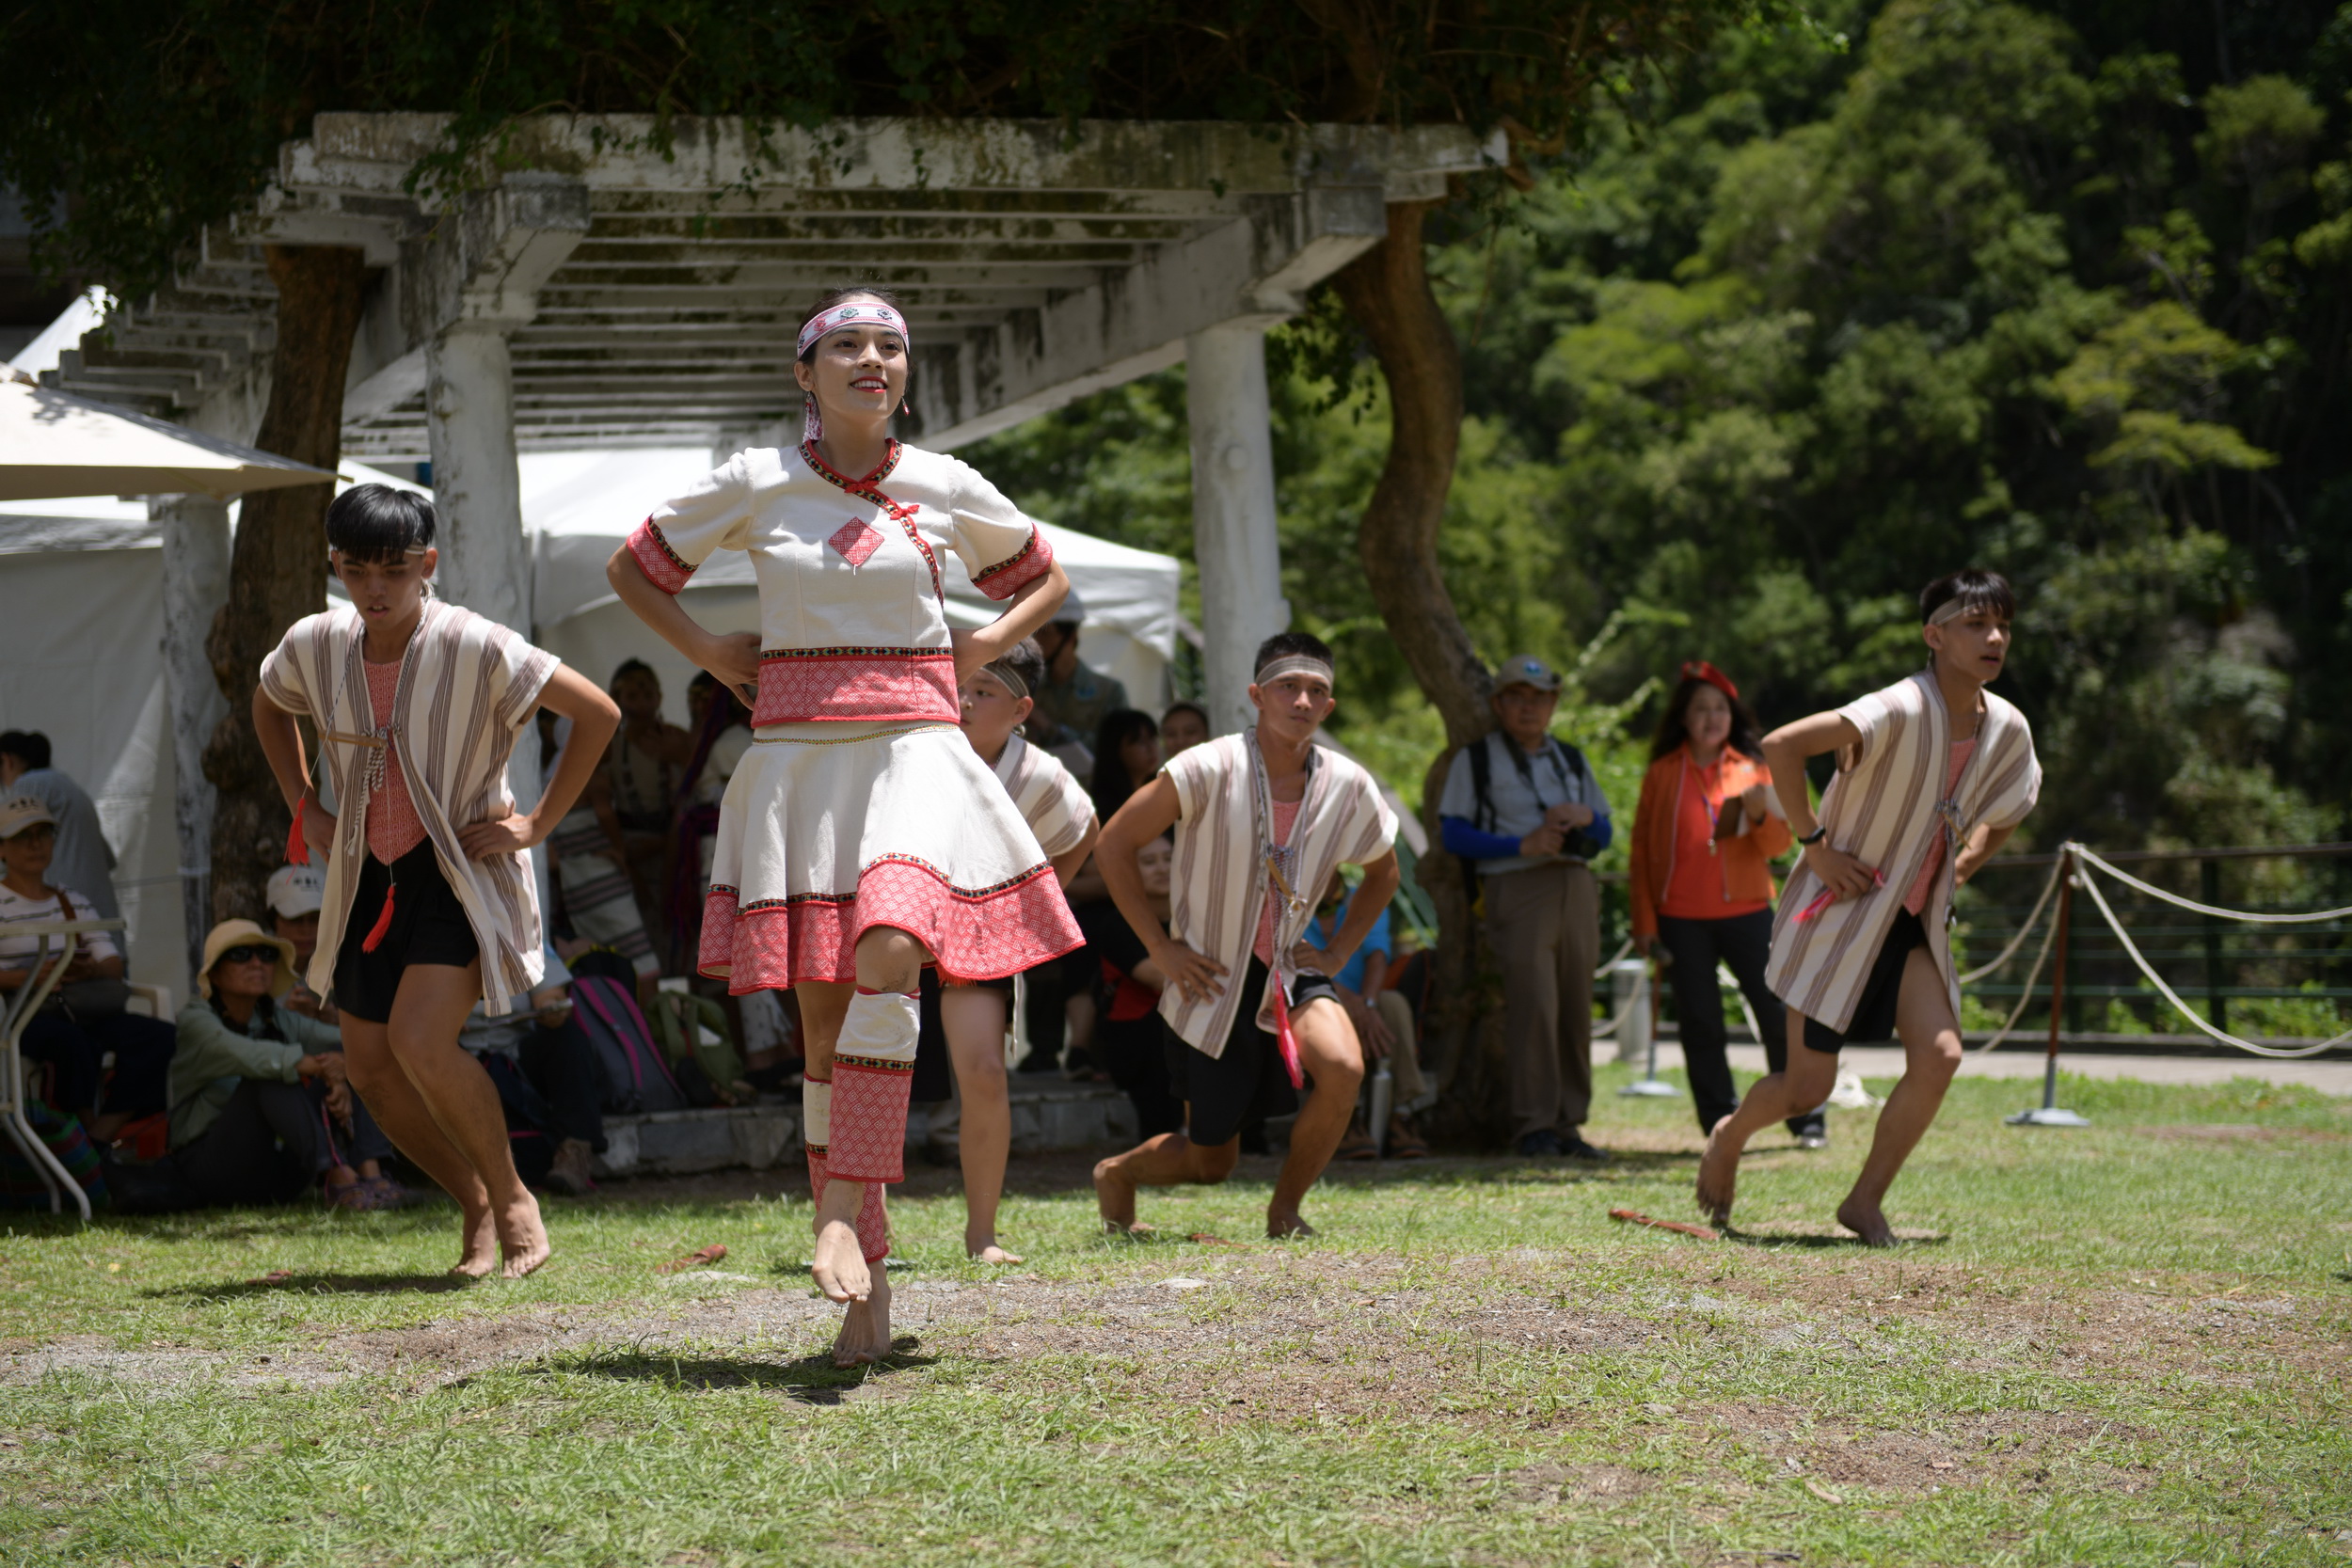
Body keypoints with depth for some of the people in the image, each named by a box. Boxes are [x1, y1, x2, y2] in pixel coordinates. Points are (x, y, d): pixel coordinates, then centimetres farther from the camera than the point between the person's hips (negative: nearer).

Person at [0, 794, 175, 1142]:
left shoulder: (74, 901, 23)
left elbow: (114, 965, 13)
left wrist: (91, 969, -11)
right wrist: (31, 977, -26)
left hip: (85, 1014, 6)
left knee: (160, 1036, -20)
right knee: (72, 1043, -40)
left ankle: (101, 1135, -24)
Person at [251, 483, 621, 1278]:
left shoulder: (476, 648, -19)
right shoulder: (314, 646, -3)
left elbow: (599, 713, -14)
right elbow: (268, 707, 22)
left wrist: (538, 824, -13)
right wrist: (304, 808, 11)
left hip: (463, 873, -6)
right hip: (370, 877, 6)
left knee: (420, 1040, -23)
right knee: (370, 1067, 4)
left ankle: (513, 1198, -2)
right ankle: (478, 1206, 25)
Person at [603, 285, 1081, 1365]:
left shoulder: (946, 489, 5)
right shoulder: (756, 485, 4)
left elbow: (1044, 581, 22)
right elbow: (633, 569, 17)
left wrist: (977, 652, 7)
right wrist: (709, 653, 6)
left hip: (912, 749, -1)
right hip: (796, 758, 1)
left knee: (888, 955, -28)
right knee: (824, 1013, 0)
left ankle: (845, 1212, -25)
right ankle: (867, 1284, 7)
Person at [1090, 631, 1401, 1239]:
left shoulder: (1347, 786, -7)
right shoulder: (1209, 770, -19)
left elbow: (1383, 873, 14)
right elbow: (1115, 845, -11)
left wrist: (1338, 951, 3)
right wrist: (1161, 948, -12)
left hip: (1290, 972, 3)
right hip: (1213, 983, -3)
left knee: (1342, 1068, -28)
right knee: (1210, 1161, 6)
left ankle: (1285, 1211, -3)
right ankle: (1117, 1173, 41)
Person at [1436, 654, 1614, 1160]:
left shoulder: (1571, 760, 23)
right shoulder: (1475, 760, 8)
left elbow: (1604, 834, 21)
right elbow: (1454, 834, -1)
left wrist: (1585, 817, -2)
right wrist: (1522, 844, -12)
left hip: (1575, 886, 5)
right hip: (1517, 888, -5)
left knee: (1576, 1008, 2)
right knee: (1533, 1005, -15)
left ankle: (1568, 1123, 7)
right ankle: (1533, 1125, -13)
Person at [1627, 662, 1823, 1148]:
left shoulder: (1753, 769, 8)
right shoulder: (1662, 775, 6)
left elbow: (1779, 845, 5)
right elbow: (1641, 851, 8)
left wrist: (1761, 814, -16)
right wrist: (1645, 921, 4)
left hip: (1746, 911, 0)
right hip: (1683, 920, 0)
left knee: (1778, 1014, -4)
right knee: (1700, 1025, 1)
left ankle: (1807, 1121, 4)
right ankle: (1721, 1127, 8)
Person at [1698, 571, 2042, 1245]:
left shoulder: (2007, 730, -1)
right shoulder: (1901, 711, -24)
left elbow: (2000, 817, 20)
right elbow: (1781, 745, -32)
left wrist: (1953, 872, 7)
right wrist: (1815, 845, -25)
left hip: (1912, 925, 6)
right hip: (1840, 913, -6)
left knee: (1940, 1055, -16)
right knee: (1809, 1087, -1)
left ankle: (1866, 1200, 1)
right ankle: (1728, 1139, 34)